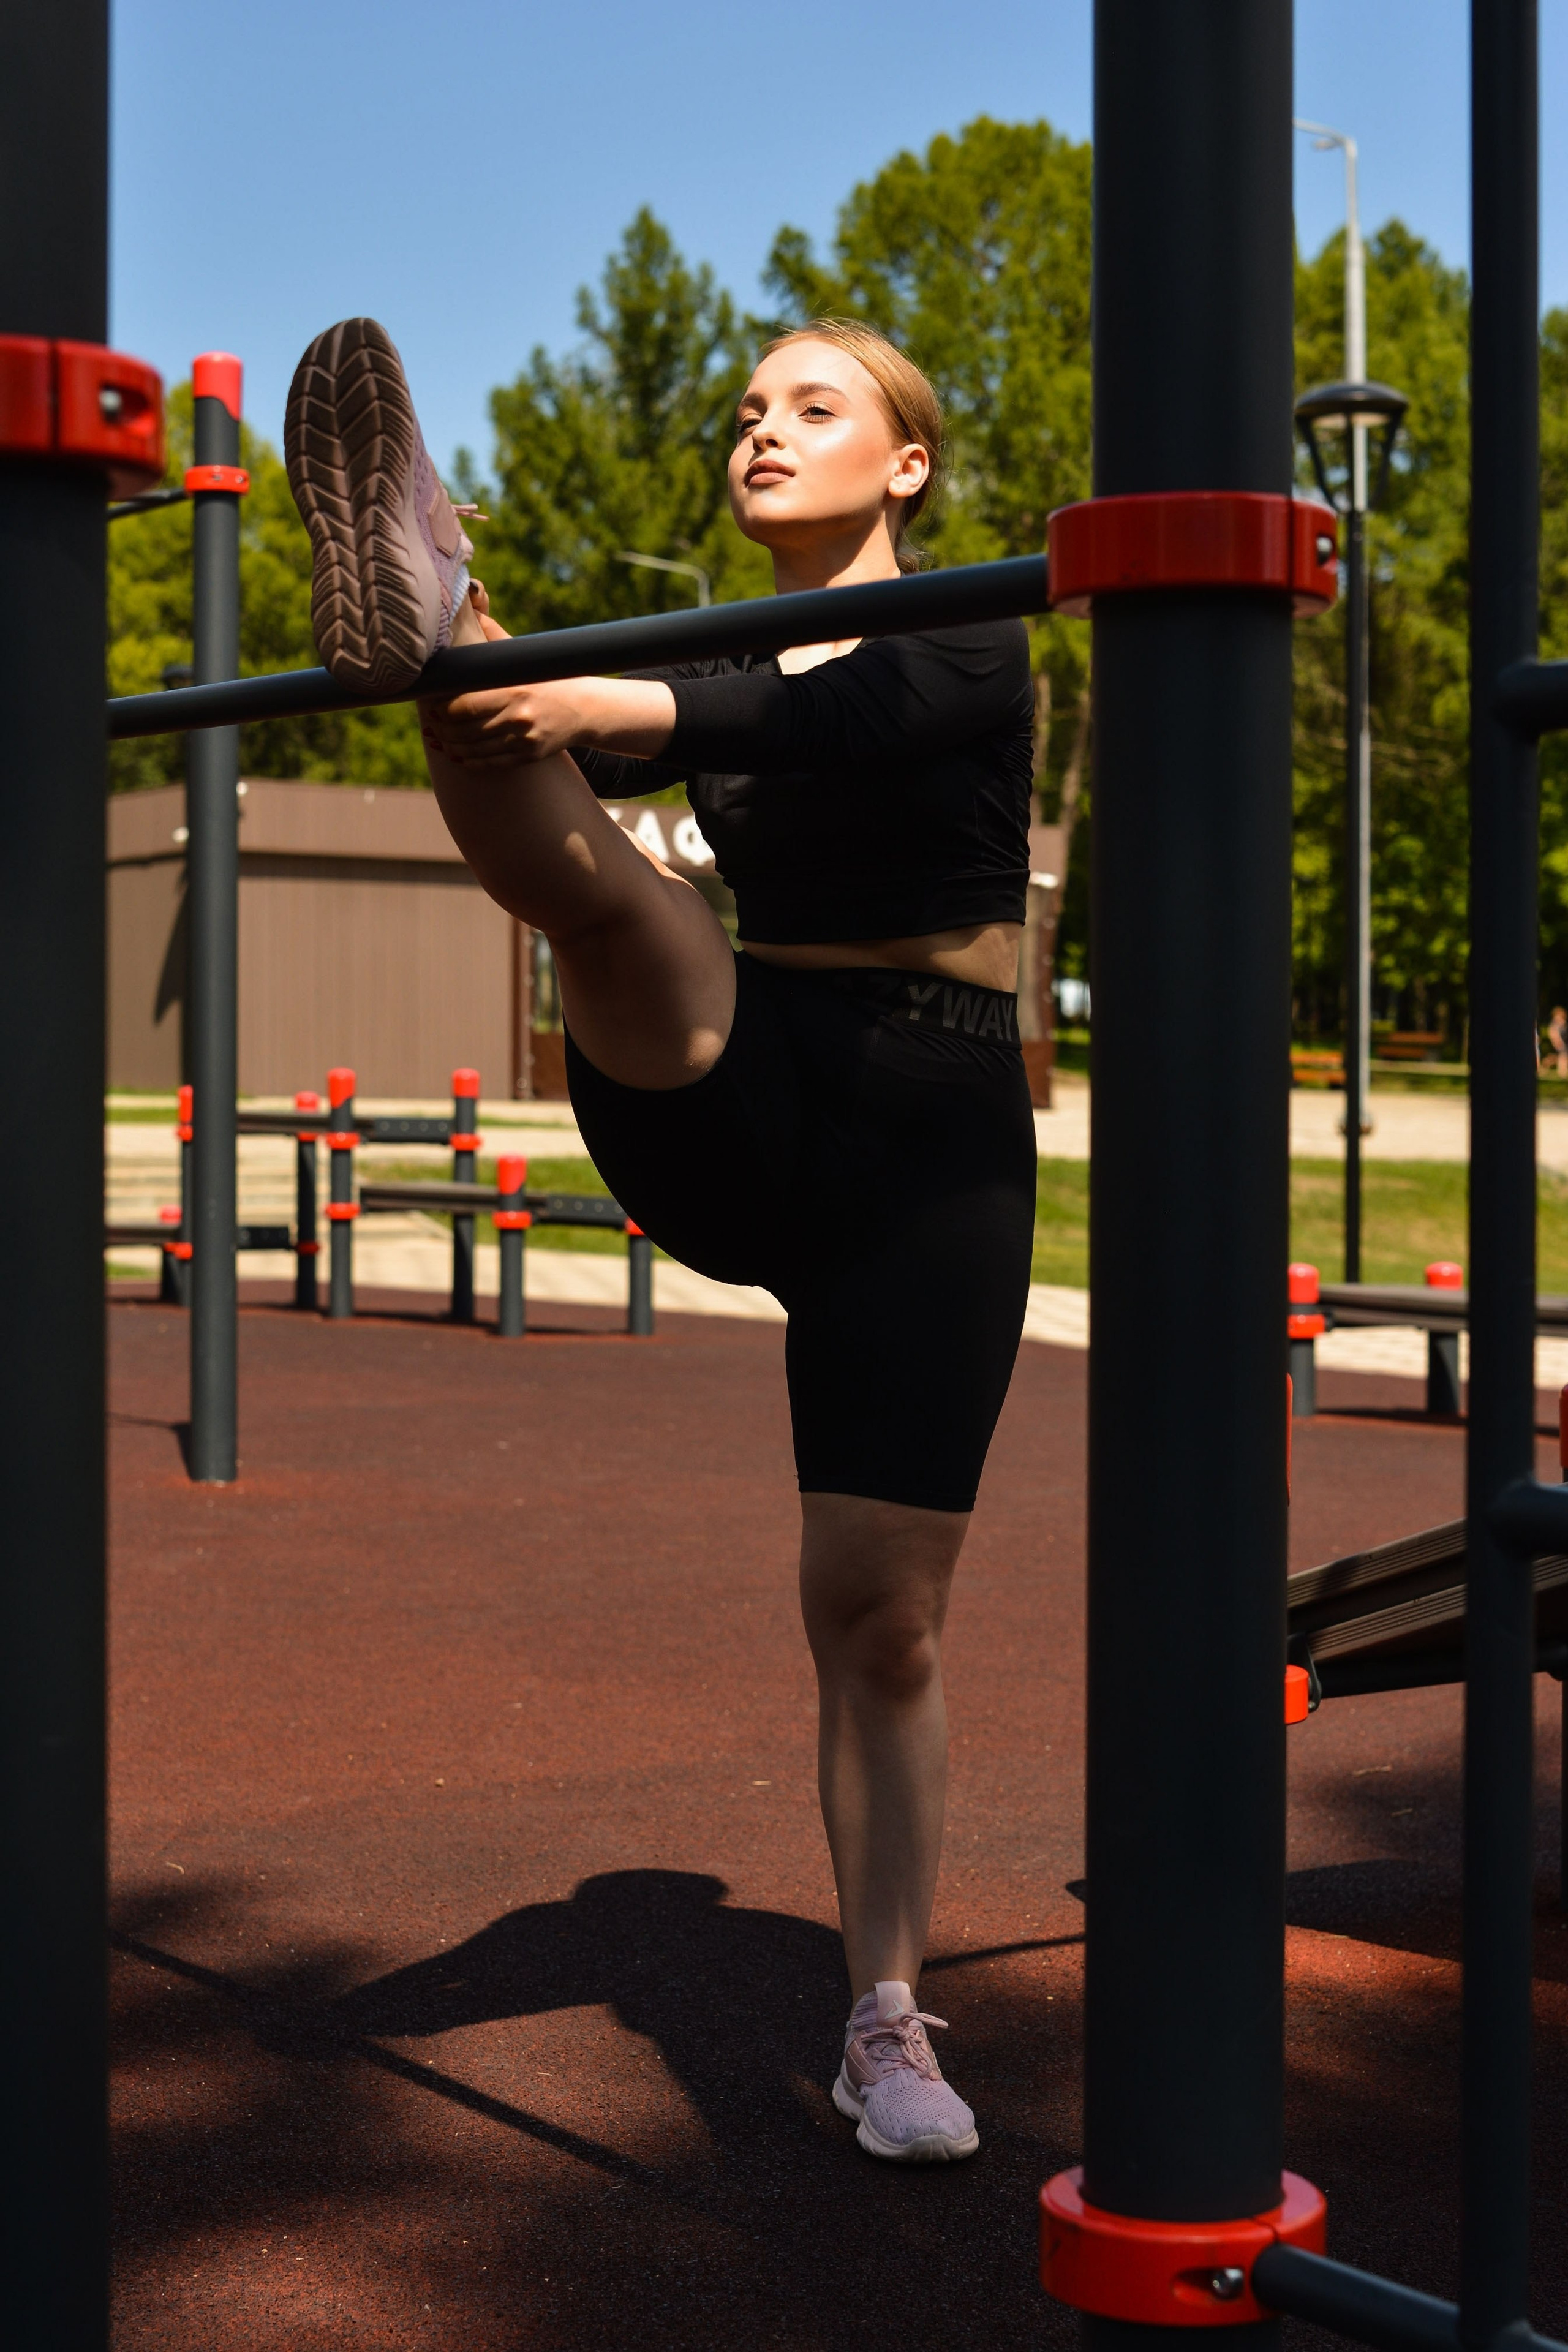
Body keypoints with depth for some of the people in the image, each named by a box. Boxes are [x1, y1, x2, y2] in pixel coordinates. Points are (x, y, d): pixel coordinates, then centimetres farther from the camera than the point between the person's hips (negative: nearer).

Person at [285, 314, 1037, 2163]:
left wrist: (613, 703, -43)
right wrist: (449, 669, -26)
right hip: (725, 1125, 3)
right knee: (586, 877, -27)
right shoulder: (721, 670, 15)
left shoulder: (968, 644, -1)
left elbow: (844, 716, -25)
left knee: (878, 1606, -4)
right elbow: (582, 766, -5)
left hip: (929, 1151, -3)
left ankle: (887, 2026, 10)